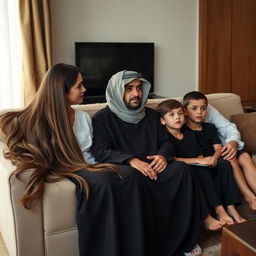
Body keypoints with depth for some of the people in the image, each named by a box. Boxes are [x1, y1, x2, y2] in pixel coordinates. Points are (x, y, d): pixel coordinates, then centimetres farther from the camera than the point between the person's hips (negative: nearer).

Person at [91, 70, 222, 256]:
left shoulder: (151, 115, 17)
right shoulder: (102, 118, 1)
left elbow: (166, 141, 17)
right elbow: (100, 151, -10)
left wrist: (164, 155, -8)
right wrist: (131, 160, -25)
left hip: (152, 167, 5)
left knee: (182, 169, -24)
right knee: (135, 176, -38)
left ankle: (185, 239, -15)